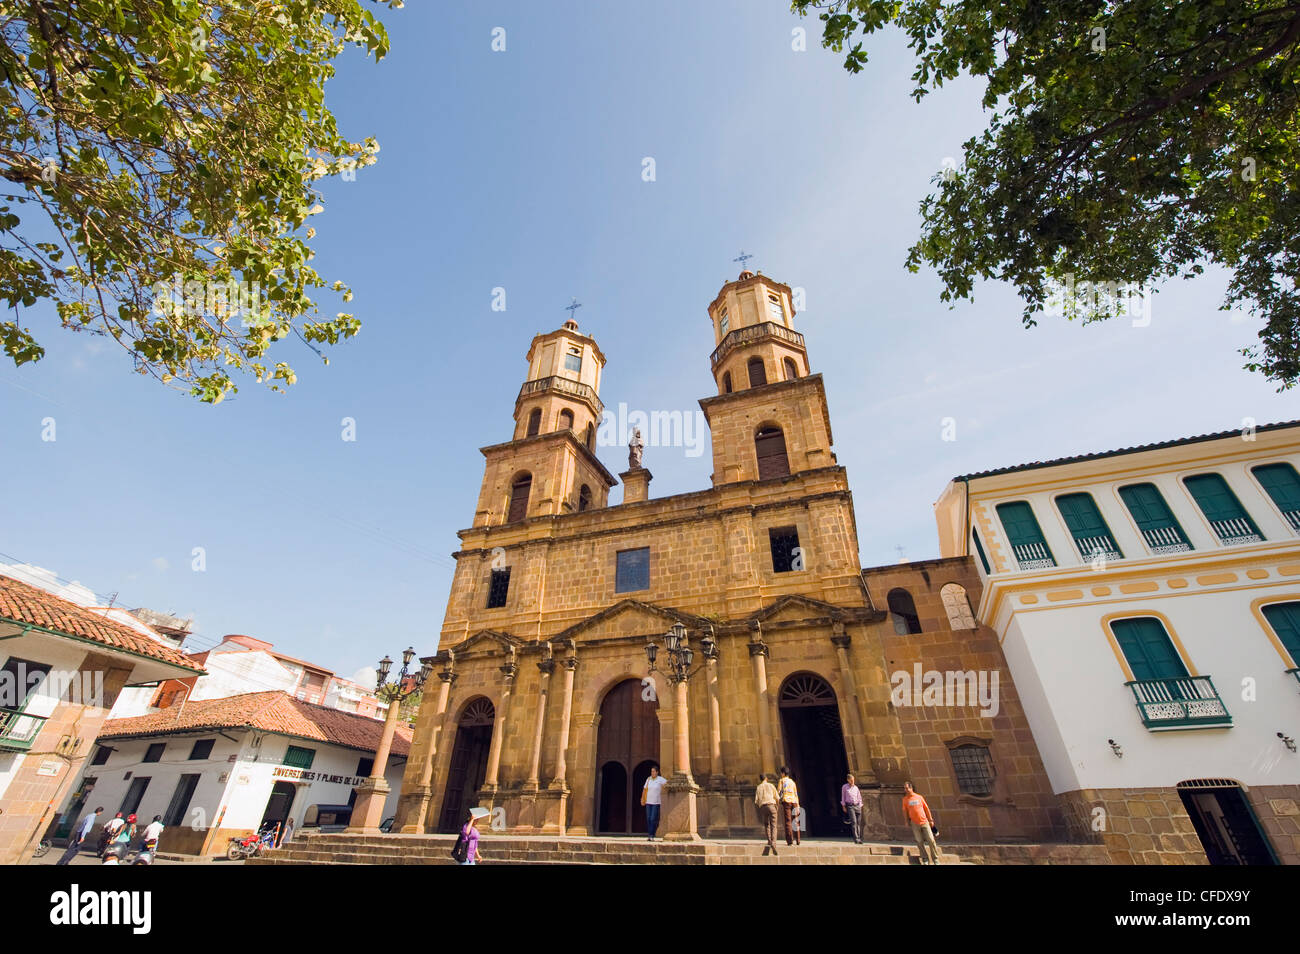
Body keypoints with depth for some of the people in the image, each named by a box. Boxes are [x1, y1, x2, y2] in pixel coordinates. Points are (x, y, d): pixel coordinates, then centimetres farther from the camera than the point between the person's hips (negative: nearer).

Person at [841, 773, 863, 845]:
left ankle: (859, 838, 8)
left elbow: (859, 798, 17)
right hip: (850, 806, -3)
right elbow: (843, 797, 7)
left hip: (857, 806, 3)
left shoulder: (856, 787, 11)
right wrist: (843, 806, 3)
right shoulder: (844, 787, 3)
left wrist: (860, 806, 8)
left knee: (858, 823, 0)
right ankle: (856, 839, -17)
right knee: (854, 822, -16)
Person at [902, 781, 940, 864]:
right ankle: (925, 859, 16)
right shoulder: (905, 799, 0)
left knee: (931, 840, -1)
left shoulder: (919, 797, 2)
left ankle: (935, 859, 13)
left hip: (924, 822, 1)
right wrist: (907, 821, 2)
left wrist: (930, 819, 7)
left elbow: (926, 808, 9)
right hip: (915, 824, -1)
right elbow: (905, 811, 5)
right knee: (920, 842, 1)